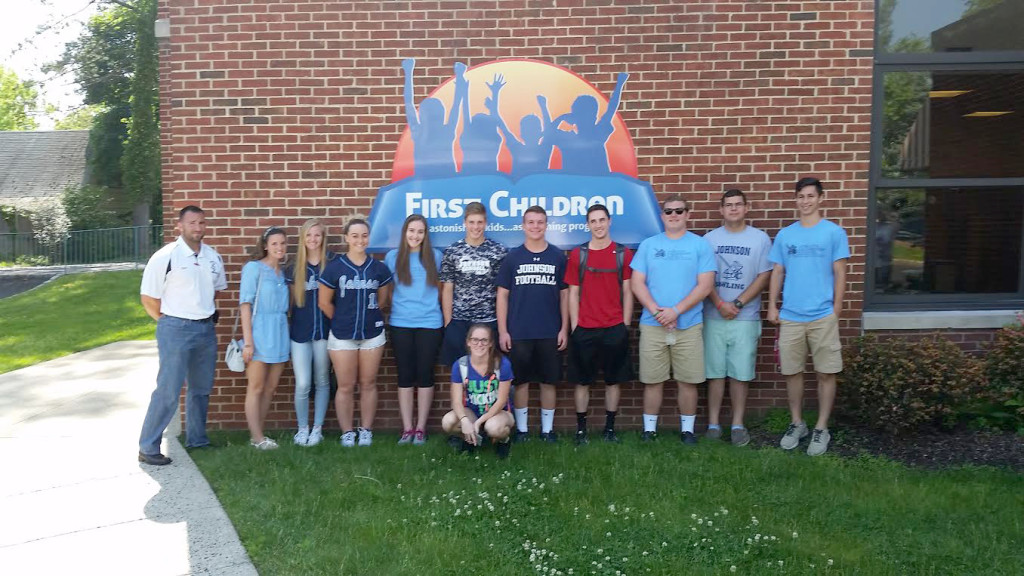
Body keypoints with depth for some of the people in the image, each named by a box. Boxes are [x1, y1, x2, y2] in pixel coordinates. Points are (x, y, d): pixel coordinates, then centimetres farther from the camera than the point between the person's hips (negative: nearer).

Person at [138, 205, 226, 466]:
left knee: (201, 389, 16)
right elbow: (148, 298, -7)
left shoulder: (213, 257, 6)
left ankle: (197, 440, 31)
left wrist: (205, 312, 13)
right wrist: (170, 322, -1)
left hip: (206, 329, 6)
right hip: (176, 330, -6)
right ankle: (147, 448, 6)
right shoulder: (166, 256, -12)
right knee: (168, 391, -5)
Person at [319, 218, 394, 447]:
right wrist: (342, 321, 8)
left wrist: (367, 316, 8)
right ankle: (347, 432, 16)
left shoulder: (379, 268, 1)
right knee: (346, 386, 4)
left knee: (368, 384, 8)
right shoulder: (334, 268, -5)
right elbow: (325, 303, 0)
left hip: (372, 334, 2)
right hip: (342, 336, -2)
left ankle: (366, 430, 20)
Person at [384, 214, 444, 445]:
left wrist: (435, 309, 6)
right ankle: (407, 428, 12)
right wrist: (397, 308, 5)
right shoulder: (393, 257, 3)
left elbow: (441, 288, 11)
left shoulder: (435, 257, 3)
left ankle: (421, 428, 12)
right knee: (405, 375, 4)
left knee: (425, 375, 3)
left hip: (430, 324, 0)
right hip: (400, 324, 1)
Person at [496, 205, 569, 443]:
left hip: (550, 333, 1)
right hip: (518, 332, 0)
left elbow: (565, 294, 6)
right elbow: (502, 295, 3)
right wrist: (502, 331, -3)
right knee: (520, 381, 6)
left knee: (549, 381, 7)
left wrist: (564, 328, 0)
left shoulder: (558, 257, 4)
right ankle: (521, 429, 18)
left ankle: (547, 429, 19)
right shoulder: (512, 257, 2)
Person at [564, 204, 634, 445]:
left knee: (612, 381, 8)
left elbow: (627, 293, 4)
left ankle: (610, 428, 20)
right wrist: (574, 326, -1)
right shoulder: (578, 255, 3)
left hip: (615, 329, 0)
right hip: (584, 330, 0)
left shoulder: (623, 253, 2)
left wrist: (625, 325, -1)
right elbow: (573, 294, 4)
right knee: (582, 381, 6)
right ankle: (581, 429, 16)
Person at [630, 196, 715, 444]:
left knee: (688, 381, 4)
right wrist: (656, 311, -12)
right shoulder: (648, 245, 7)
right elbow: (637, 283, 2)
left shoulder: (700, 245, 3)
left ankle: (687, 429, 19)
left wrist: (676, 310, -14)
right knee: (653, 381, 5)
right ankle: (649, 428, 17)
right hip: (652, 325, 1)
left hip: (689, 326, -1)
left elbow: (705, 285, -5)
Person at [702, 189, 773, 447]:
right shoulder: (710, 238, 6)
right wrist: (720, 304, -10)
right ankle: (713, 423, 12)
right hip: (714, 316, 1)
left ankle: (738, 424, 13)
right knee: (715, 372, 4)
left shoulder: (760, 238, 4)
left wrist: (737, 304, -10)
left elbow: (763, 277, -1)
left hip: (746, 318, 0)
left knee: (741, 373, 2)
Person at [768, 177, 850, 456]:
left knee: (826, 373, 3)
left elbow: (839, 273, 0)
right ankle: (796, 424, 24)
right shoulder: (785, 234, 8)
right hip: (790, 316, 3)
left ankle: (821, 428, 16)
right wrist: (772, 306, 4)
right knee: (792, 372, 9)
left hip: (823, 316, -2)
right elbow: (777, 273, 10)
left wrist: (836, 308, -4)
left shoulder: (834, 232, 0)